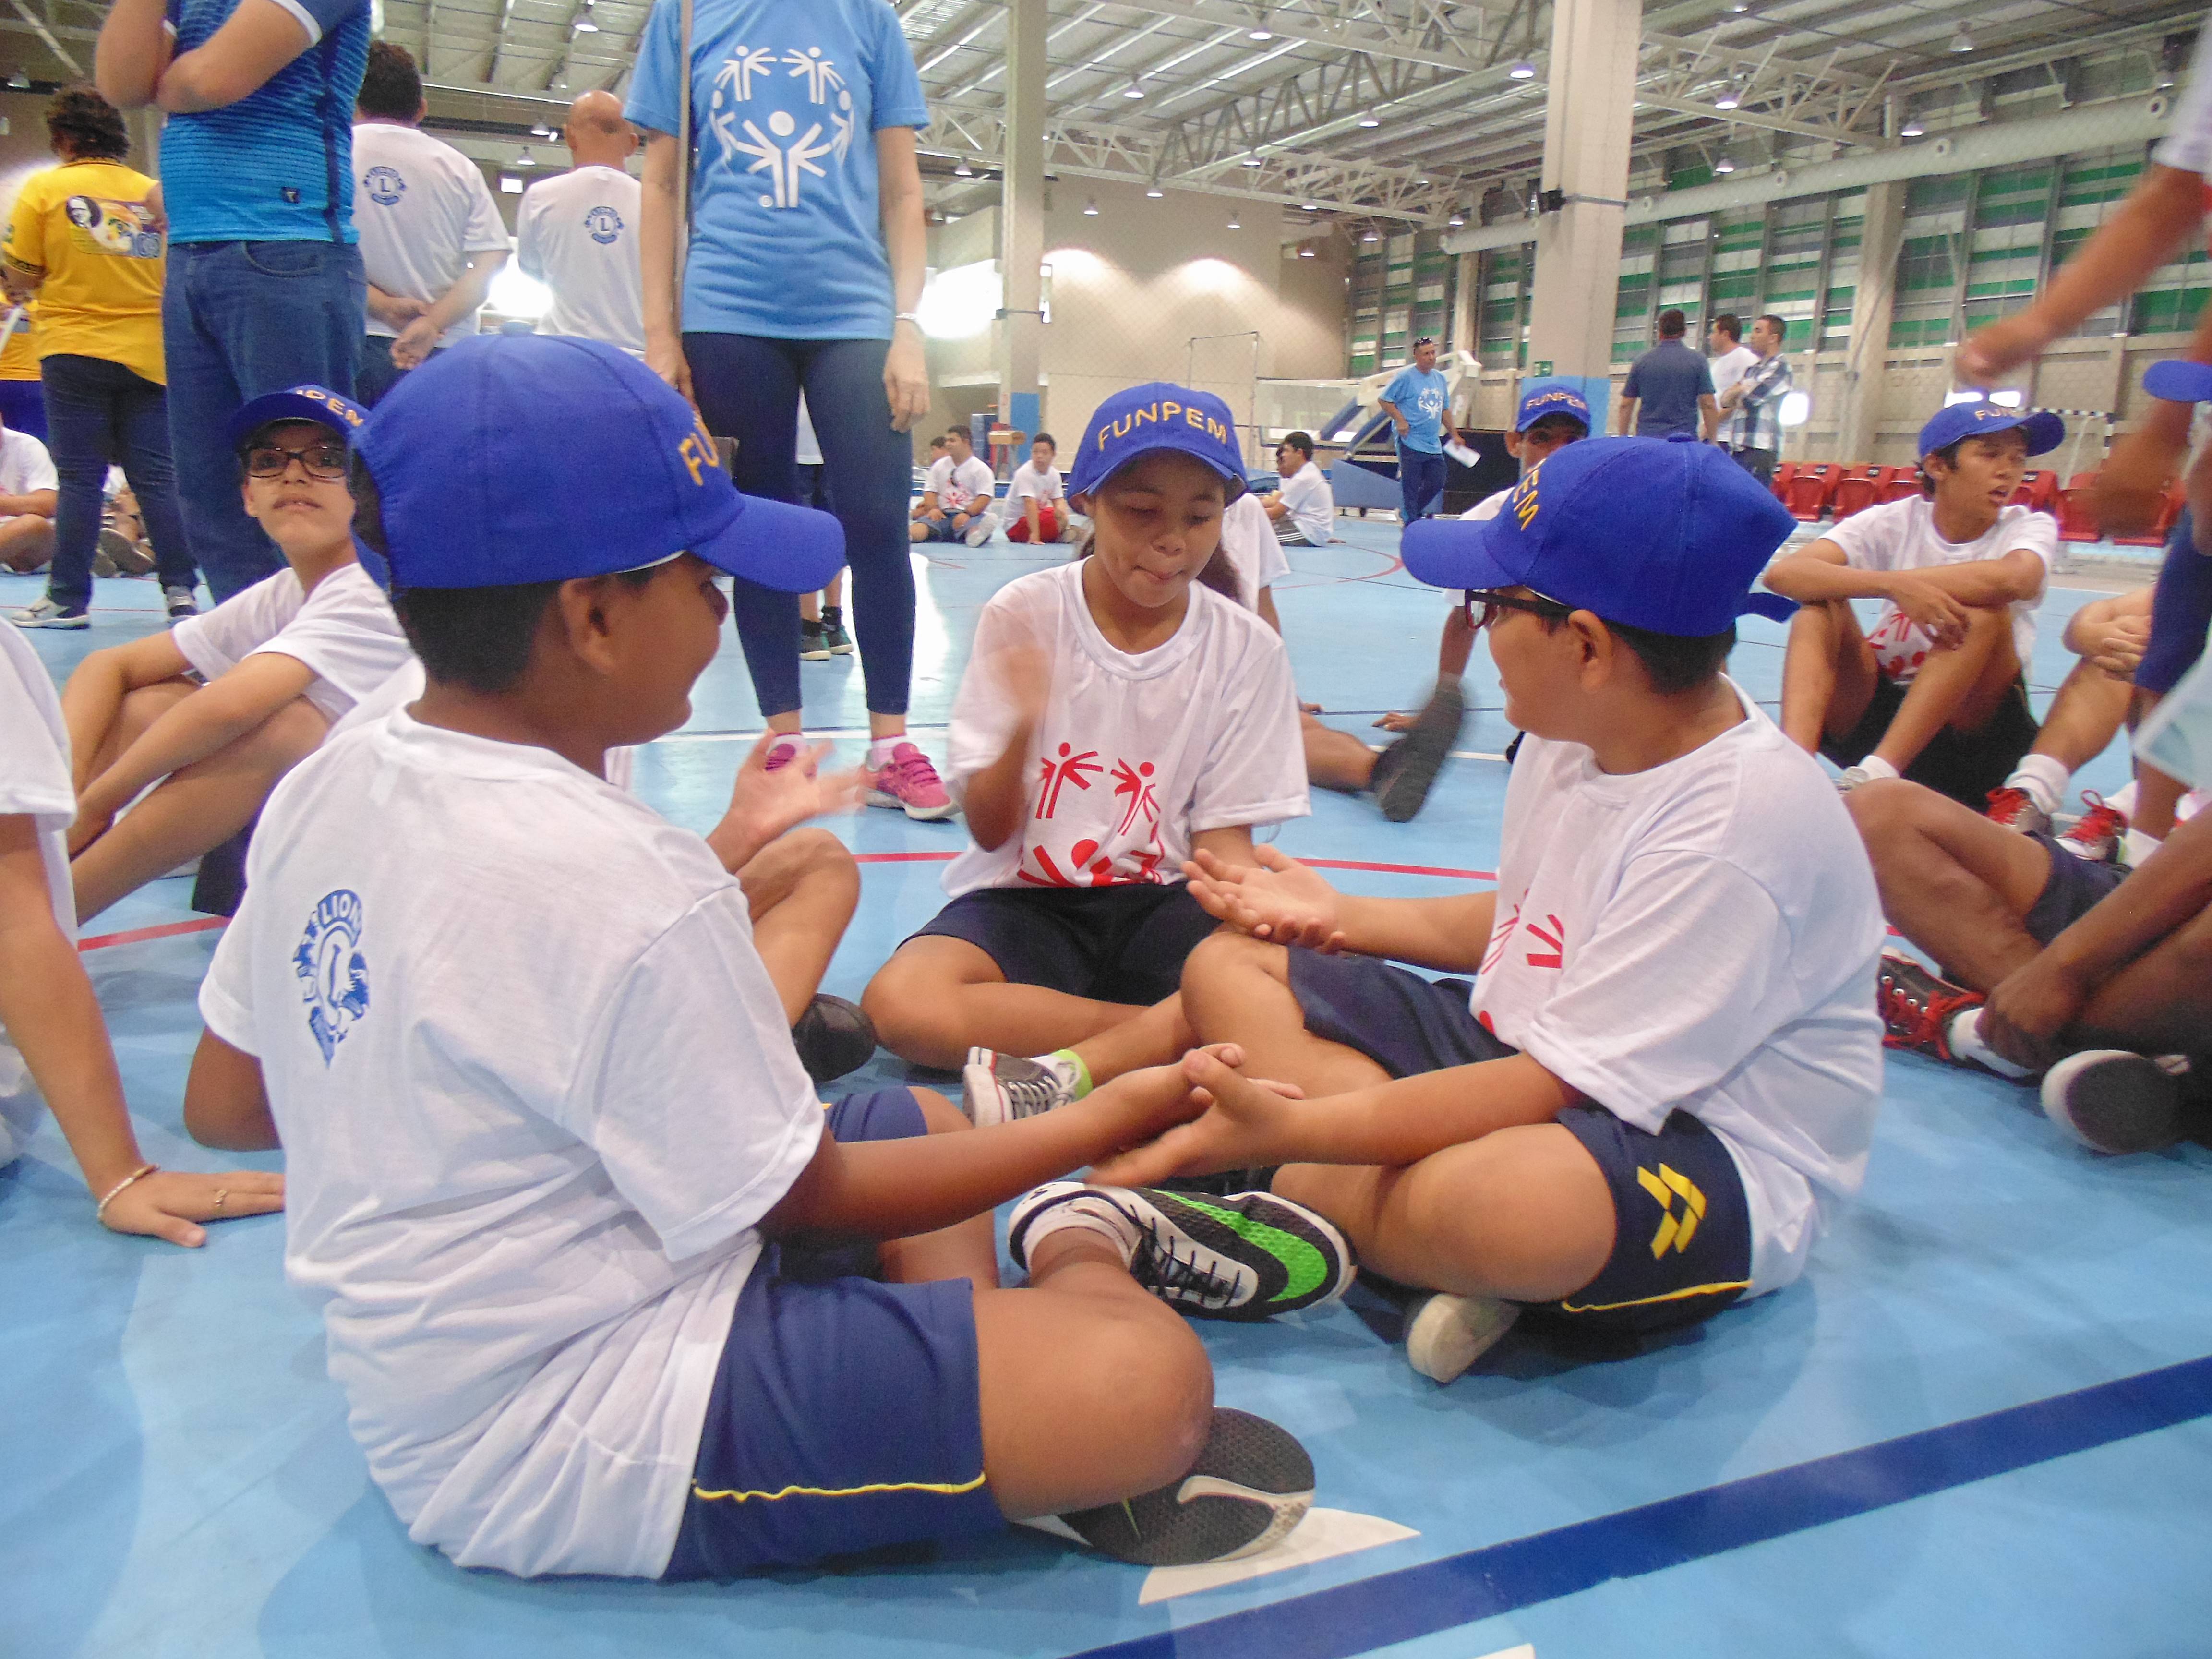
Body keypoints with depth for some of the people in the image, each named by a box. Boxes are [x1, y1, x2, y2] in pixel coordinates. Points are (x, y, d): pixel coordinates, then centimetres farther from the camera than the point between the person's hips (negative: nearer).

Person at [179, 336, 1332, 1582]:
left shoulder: (322, 789, 0)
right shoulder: (623, 887, -27)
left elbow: (224, 1104, 11)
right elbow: (808, 1199, -15)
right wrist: (1110, 1122, -6)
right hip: (562, 1447, -10)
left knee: (922, 1118, 21)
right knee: (1146, 1377, -22)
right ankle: (1077, 1258, 9)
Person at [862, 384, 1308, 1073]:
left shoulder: (1247, 648, -4)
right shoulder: (1022, 615, -7)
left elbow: (1223, 834, 1)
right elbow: (990, 832, -7)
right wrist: (1022, 730, -29)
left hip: (1159, 902, 0)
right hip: (1024, 895, 0)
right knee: (901, 1003, -31)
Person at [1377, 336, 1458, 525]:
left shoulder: (1440, 379, 14)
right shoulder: (1405, 376, -7)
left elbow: (1445, 409, 23)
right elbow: (1384, 400, -7)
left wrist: (1454, 434, 21)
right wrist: (1400, 421, -14)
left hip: (1434, 445, 7)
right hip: (1410, 442, -7)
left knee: (1437, 484, 7)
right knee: (1411, 485, -5)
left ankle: (1411, 511, 27)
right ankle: (1411, 522, 5)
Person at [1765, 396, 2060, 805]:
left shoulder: (2030, 527, -1)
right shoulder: (1894, 522, -1)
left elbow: (2014, 578, -29)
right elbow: (1782, 573, -20)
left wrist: (1895, 580, -24)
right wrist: (1894, 585, -34)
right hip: (1876, 716, 1)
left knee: (1983, 613, -25)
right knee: (1821, 605, -18)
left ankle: (1874, 775, -38)